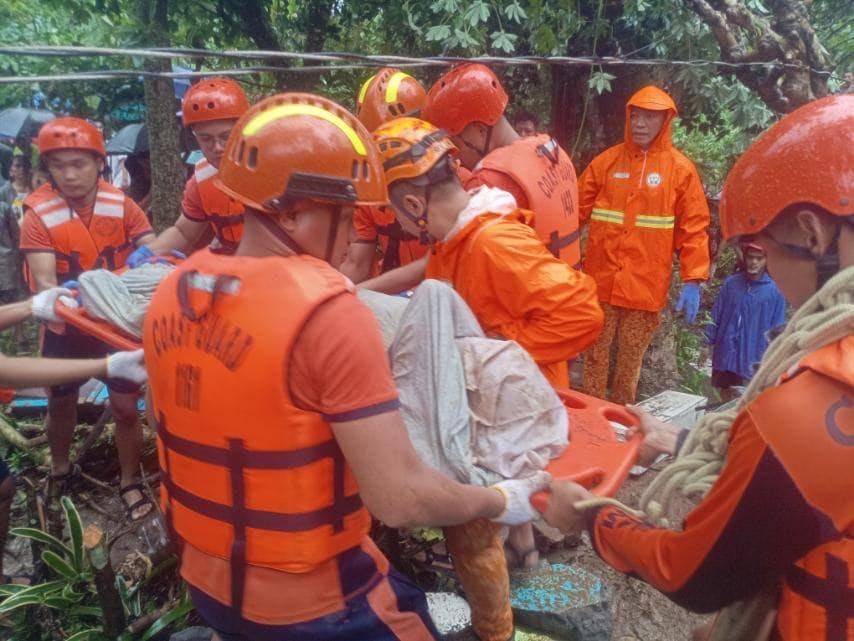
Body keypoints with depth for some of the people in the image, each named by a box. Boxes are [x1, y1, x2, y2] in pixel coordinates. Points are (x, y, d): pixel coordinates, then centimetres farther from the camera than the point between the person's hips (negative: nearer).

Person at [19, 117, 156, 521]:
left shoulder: (120, 205, -11)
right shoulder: (39, 213, -15)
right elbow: (44, 281, -23)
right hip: (67, 327, 0)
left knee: (125, 406, 6)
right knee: (61, 404, 19)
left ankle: (130, 483, 26)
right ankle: (60, 470, 46)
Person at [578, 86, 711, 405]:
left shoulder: (681, 168, 0)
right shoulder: (606, 160, 5)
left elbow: (694, 228, -1)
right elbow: (577, 210, 3)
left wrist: (692, 281, -7)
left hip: (646, 286, -1)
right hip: (601, 281, 1)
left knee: (631, 361, 10)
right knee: (595, 356, 8)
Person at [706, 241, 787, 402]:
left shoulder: (775, 290, -6)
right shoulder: (731, 283, 0)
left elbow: (778, 329, -3)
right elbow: (716, 314, 5)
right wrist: (711, 341, 2)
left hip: (754, 359, -2)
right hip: (726, 353, 2)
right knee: (726, 395, 16)